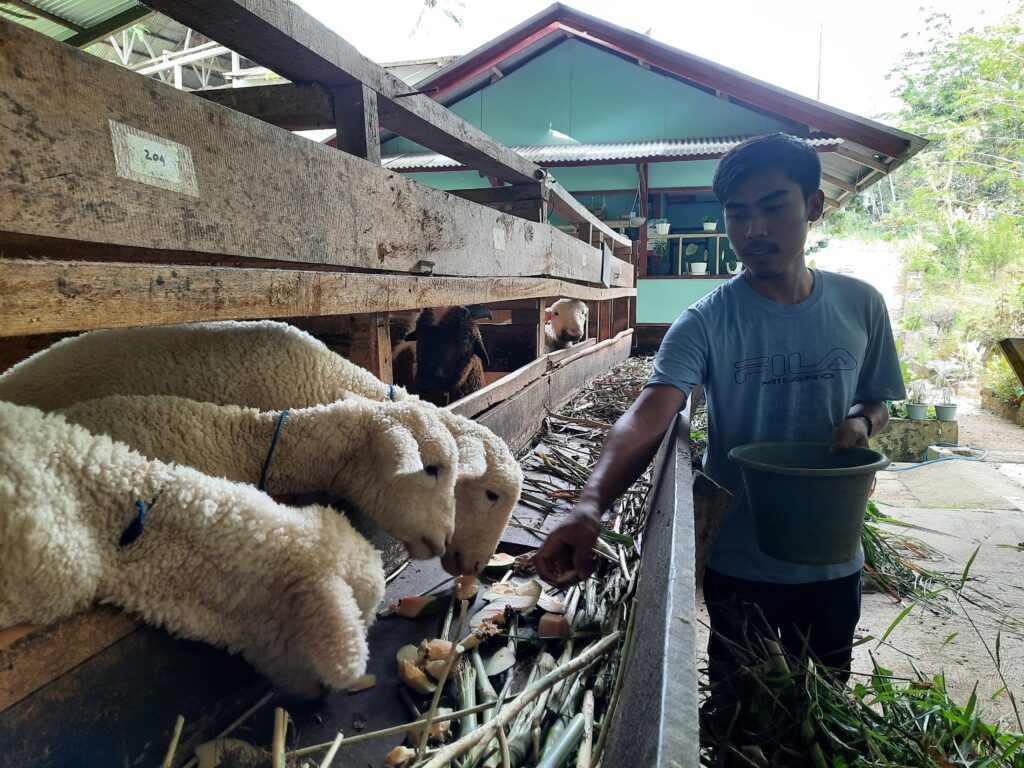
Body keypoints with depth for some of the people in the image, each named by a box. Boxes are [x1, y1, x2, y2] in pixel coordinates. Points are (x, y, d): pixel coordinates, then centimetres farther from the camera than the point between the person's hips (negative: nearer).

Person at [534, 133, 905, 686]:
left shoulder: (860, 305, -4)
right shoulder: (706, 322, -17)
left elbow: (877, 399, 10)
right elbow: (648, 416, -32)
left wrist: (861, 422, -14)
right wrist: (592, 502, -48)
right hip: (738, 563, -3)